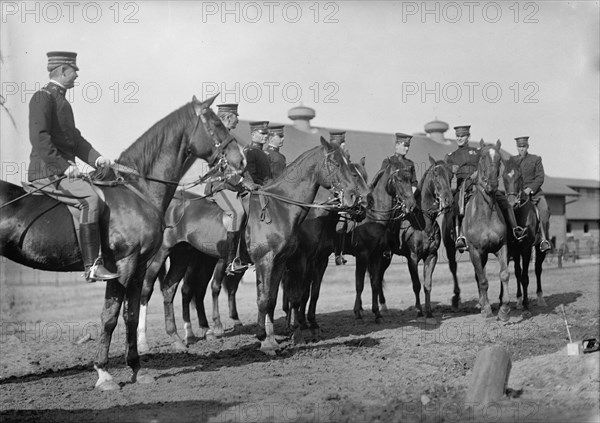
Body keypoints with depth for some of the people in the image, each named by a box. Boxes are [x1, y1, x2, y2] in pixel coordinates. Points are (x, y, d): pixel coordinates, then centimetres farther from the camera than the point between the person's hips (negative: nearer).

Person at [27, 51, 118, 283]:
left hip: (63, 170, 11)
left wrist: (96, 158, 6)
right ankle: (91, 265, -29)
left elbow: (75, 139, 22)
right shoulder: (43, 98, -9)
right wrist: (63, 166, -25)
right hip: (47, 172, -11)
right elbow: (39, 138, -21)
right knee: (90, 198, -27)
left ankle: (99, 258, 13)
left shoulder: (61, 100, 22)